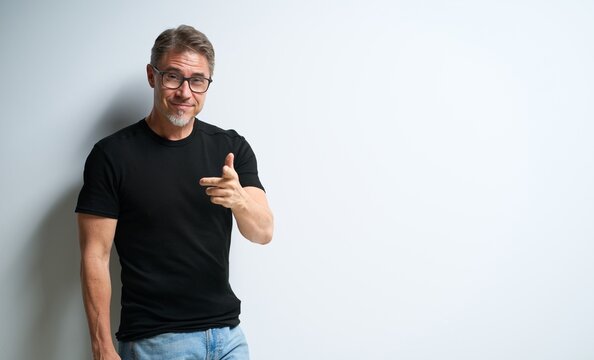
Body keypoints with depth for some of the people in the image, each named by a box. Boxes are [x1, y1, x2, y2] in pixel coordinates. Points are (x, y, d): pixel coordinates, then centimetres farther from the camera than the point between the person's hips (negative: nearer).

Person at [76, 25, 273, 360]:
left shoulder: (232, 147, 1)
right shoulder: (111, 155, -8)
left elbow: (264, 232, -6)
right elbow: (96, 256, -7)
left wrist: (238, 199, -27)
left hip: (228, 333, 4)